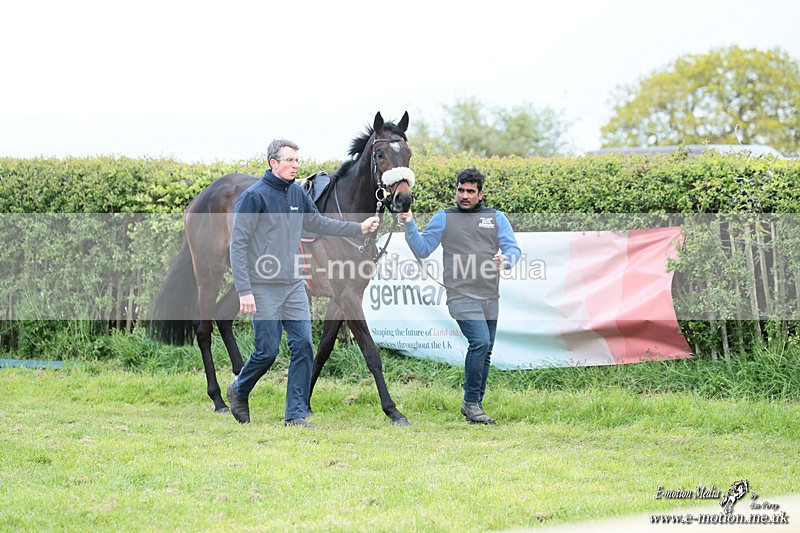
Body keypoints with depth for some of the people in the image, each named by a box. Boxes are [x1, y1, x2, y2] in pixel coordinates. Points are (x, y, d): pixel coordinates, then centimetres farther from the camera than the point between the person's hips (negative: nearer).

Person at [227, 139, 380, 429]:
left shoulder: (297, 193, 9)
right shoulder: (254, 196, -11)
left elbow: (318, 223, 23)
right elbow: (238, 244, -12)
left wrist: (359, 228, 15)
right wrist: (244, 290, -17)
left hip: (294, 286, 6)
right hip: (264, 288, -6)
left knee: (303, 346, -2)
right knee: (267, 350, -3)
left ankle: (296, 414, 4)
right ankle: (239, 391, 25)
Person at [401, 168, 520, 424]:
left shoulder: (496, 218, 12)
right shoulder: (444, 218, 8)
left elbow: (513, 249, 5)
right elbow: (422, 249, 7)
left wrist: (505, 260, -18)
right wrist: (410, 224, -7)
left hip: (490, 297, 4)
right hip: (461, 296, -4)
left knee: (485, 353, 10)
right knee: (480, 341, -21)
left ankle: (474, 404, 25)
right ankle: (471, 402, -8)